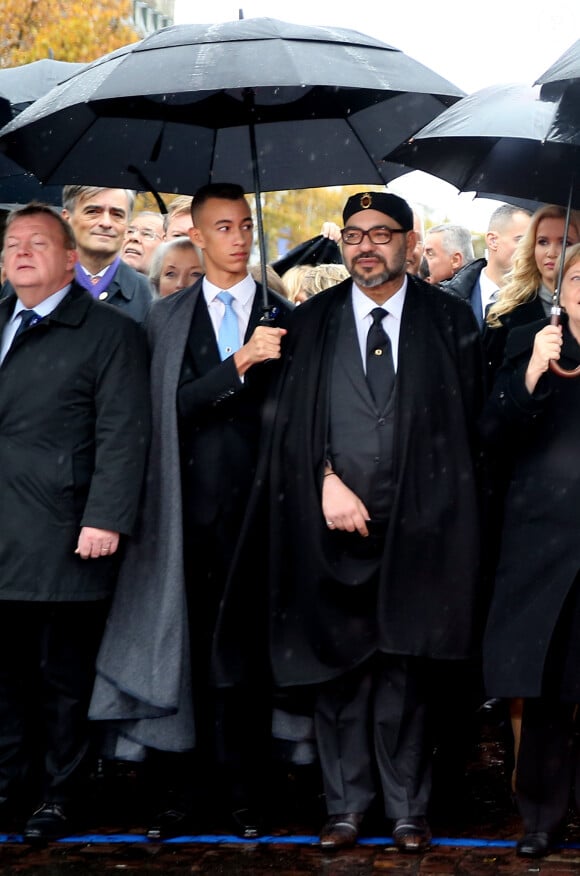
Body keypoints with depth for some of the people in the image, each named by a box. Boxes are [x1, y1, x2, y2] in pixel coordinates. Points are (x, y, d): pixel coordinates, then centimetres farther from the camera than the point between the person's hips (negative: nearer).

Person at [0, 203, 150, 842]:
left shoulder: (110, 334, 0)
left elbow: (122, 435, -7)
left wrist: (106, 520, -16)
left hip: (61, 541, -5)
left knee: (62, 677, 3)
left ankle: (59, 795, 14)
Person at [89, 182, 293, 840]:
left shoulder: (283, 316, 8)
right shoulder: (167, 316, 9)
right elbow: (173, 405, -3)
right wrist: (240, 364, -13)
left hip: (255, 507, 0)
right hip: (189, 508, 0)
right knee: (183, 648, 1)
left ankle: (240, 790, 9)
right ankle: (184, 789, 9)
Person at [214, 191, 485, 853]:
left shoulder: (449, 321, 7)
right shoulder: (310, 322, 10)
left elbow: (468, 420, 6)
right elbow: (291, 419, 5)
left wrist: (441, 510, -1)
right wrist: (327, 481, -8)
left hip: (416, 527, -1)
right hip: (331, 526, 1)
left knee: (407, 671, 0)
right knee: (337, 667, 3)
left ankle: (407, 809, 9)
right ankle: (346, 804, 12)